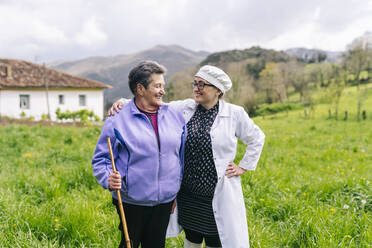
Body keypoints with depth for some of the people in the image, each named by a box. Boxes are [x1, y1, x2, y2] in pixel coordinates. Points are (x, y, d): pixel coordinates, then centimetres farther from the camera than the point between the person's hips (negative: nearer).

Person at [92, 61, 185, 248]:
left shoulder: (175, 116, 4)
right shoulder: (117, 121, -10)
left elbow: (182, 154, 13)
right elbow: (100, 159, -4)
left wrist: (178, 191, 15)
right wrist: (108, 179, -23)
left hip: (165, 200, 4)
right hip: (131, 202, -4)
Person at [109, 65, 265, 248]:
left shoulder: (235, 114, -6)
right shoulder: (185, 108, 1)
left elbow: (257, 138, 7)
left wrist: (243, 167, 3)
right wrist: (123, 102, -15)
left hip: (218, 196, -3)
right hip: (188, 193, 3)